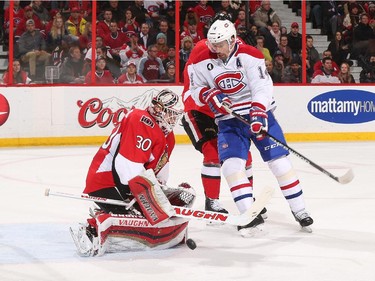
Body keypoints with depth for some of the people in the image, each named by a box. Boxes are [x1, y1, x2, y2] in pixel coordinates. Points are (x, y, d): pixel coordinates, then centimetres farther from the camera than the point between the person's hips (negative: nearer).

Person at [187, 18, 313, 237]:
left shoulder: (249, 55, -14)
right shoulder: (202, 62, -4)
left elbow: (262, 87, -21)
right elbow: (195, 90, 5)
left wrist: (258, 115, -33)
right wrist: (209, 95, -17)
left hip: (259, 113, -2)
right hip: (228, 119, 2)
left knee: (279, 160, -4)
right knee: (231, 163, -15)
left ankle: (299, 210, 11)